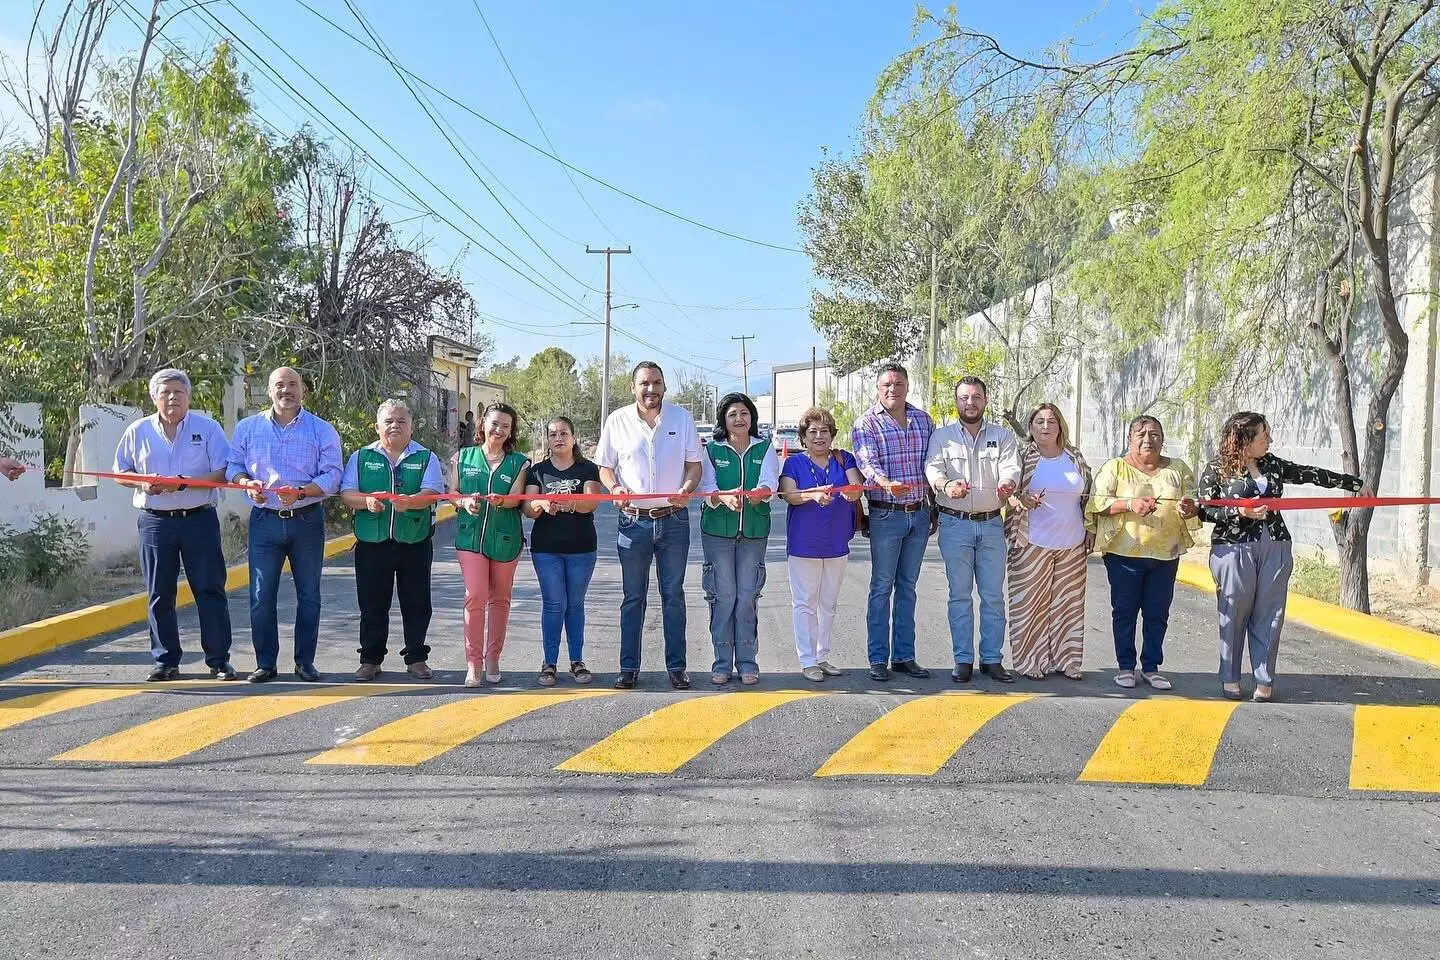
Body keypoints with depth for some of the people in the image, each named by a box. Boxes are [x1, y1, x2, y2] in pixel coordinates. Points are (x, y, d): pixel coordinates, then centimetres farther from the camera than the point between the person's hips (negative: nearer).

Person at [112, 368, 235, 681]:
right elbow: (121, 472, 13)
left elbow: (223, 473, -5)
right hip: (156, 522, 2)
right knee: (159, 594, 7)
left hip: (200, 518, -2)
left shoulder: (208, 428, 0)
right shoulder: (138, 431, 7)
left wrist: (184, 483, -17)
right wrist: (143, 482, -9)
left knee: (210, 590, 0)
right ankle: (166, 661, 18)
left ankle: (219, 660, 7)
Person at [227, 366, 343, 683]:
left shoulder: (322, 430, 0)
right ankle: (265, 663, 11)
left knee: (309, 595, 6)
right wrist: (247, 483, -11)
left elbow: (333, 474, -5)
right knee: (261, 595, 0)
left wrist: (301, 492, -20)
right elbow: (233, 466, 11)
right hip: (265, 521, 1)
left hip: (307, 520, -1)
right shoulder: (248, 428, 7)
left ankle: (305, 661, 17)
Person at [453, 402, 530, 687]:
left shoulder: (519, 462, 4)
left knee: (500, 598, 10)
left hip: (505, 539, 1)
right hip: (470, 536, -1)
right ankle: (473, 663, -4)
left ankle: (492, 659, 23)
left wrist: (501, 500, -30)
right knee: (475, 596, -11)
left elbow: (516, 498, -8)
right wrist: (465, 501, -13)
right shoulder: (464, 457, 7)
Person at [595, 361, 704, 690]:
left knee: (674, 595, 7)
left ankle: (677, 667, 15)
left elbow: (694, 465, 5)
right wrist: (615, 488, -15)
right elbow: (604, 467, 6)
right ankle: (629, 667, 16)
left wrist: (686, 490, -16)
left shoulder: (681, 417, 2)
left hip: (674, 519, 0)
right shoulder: (617, 420, 1)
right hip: (634, 520, 0)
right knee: (633, 597, 8)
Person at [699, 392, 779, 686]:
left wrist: (759, 494, -32)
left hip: (754, 530, 1)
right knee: (723, 596, 0)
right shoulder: (712, 450, 5)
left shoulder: (765, 448, 6)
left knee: (747, 597, 2)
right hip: (717, 530, 0)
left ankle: (747, 662, 12)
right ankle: (722, 662, 9)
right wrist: (724, 497, -27)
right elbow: (707, 490, -5)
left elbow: (770, 484, -9)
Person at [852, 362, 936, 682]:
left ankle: (904, 656, 18)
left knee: (907, 587, 11)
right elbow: (868, 463, -20)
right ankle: (879, 659, 8)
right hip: (886, 515, -4)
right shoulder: (866, 424, -5)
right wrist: (887, 484, -40)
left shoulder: (923, 420, 9)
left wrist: (934, 510, 12)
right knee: (882, 588, 1)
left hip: (919, 514, 4)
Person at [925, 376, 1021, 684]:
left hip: (991, 524, 2)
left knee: (994, 595, 6)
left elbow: (1011, 468, -9)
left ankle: (992, 659, 15)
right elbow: (933, 468, -13)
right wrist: (945, 485, -37)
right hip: (955, 524, -2)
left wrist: (1007, 484, -34)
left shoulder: (1003, 436, 7)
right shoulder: (942, 436, 3)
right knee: (960, 595, 3)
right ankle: (963, 660, 10)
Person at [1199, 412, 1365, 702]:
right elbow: (1206, 510, -4)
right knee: (1234, 614, 0)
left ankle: (1264, 681, 10)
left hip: (1275, 548, 5)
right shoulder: (1216, 469, -2)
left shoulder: (1271, 464, 13)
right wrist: (1240, 512, -17)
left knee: (1269, 615, 3)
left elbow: (1310, 474, 21)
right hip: (1234, 549, -4)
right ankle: (1230, 678, 11)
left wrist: (1354, 483, 27)